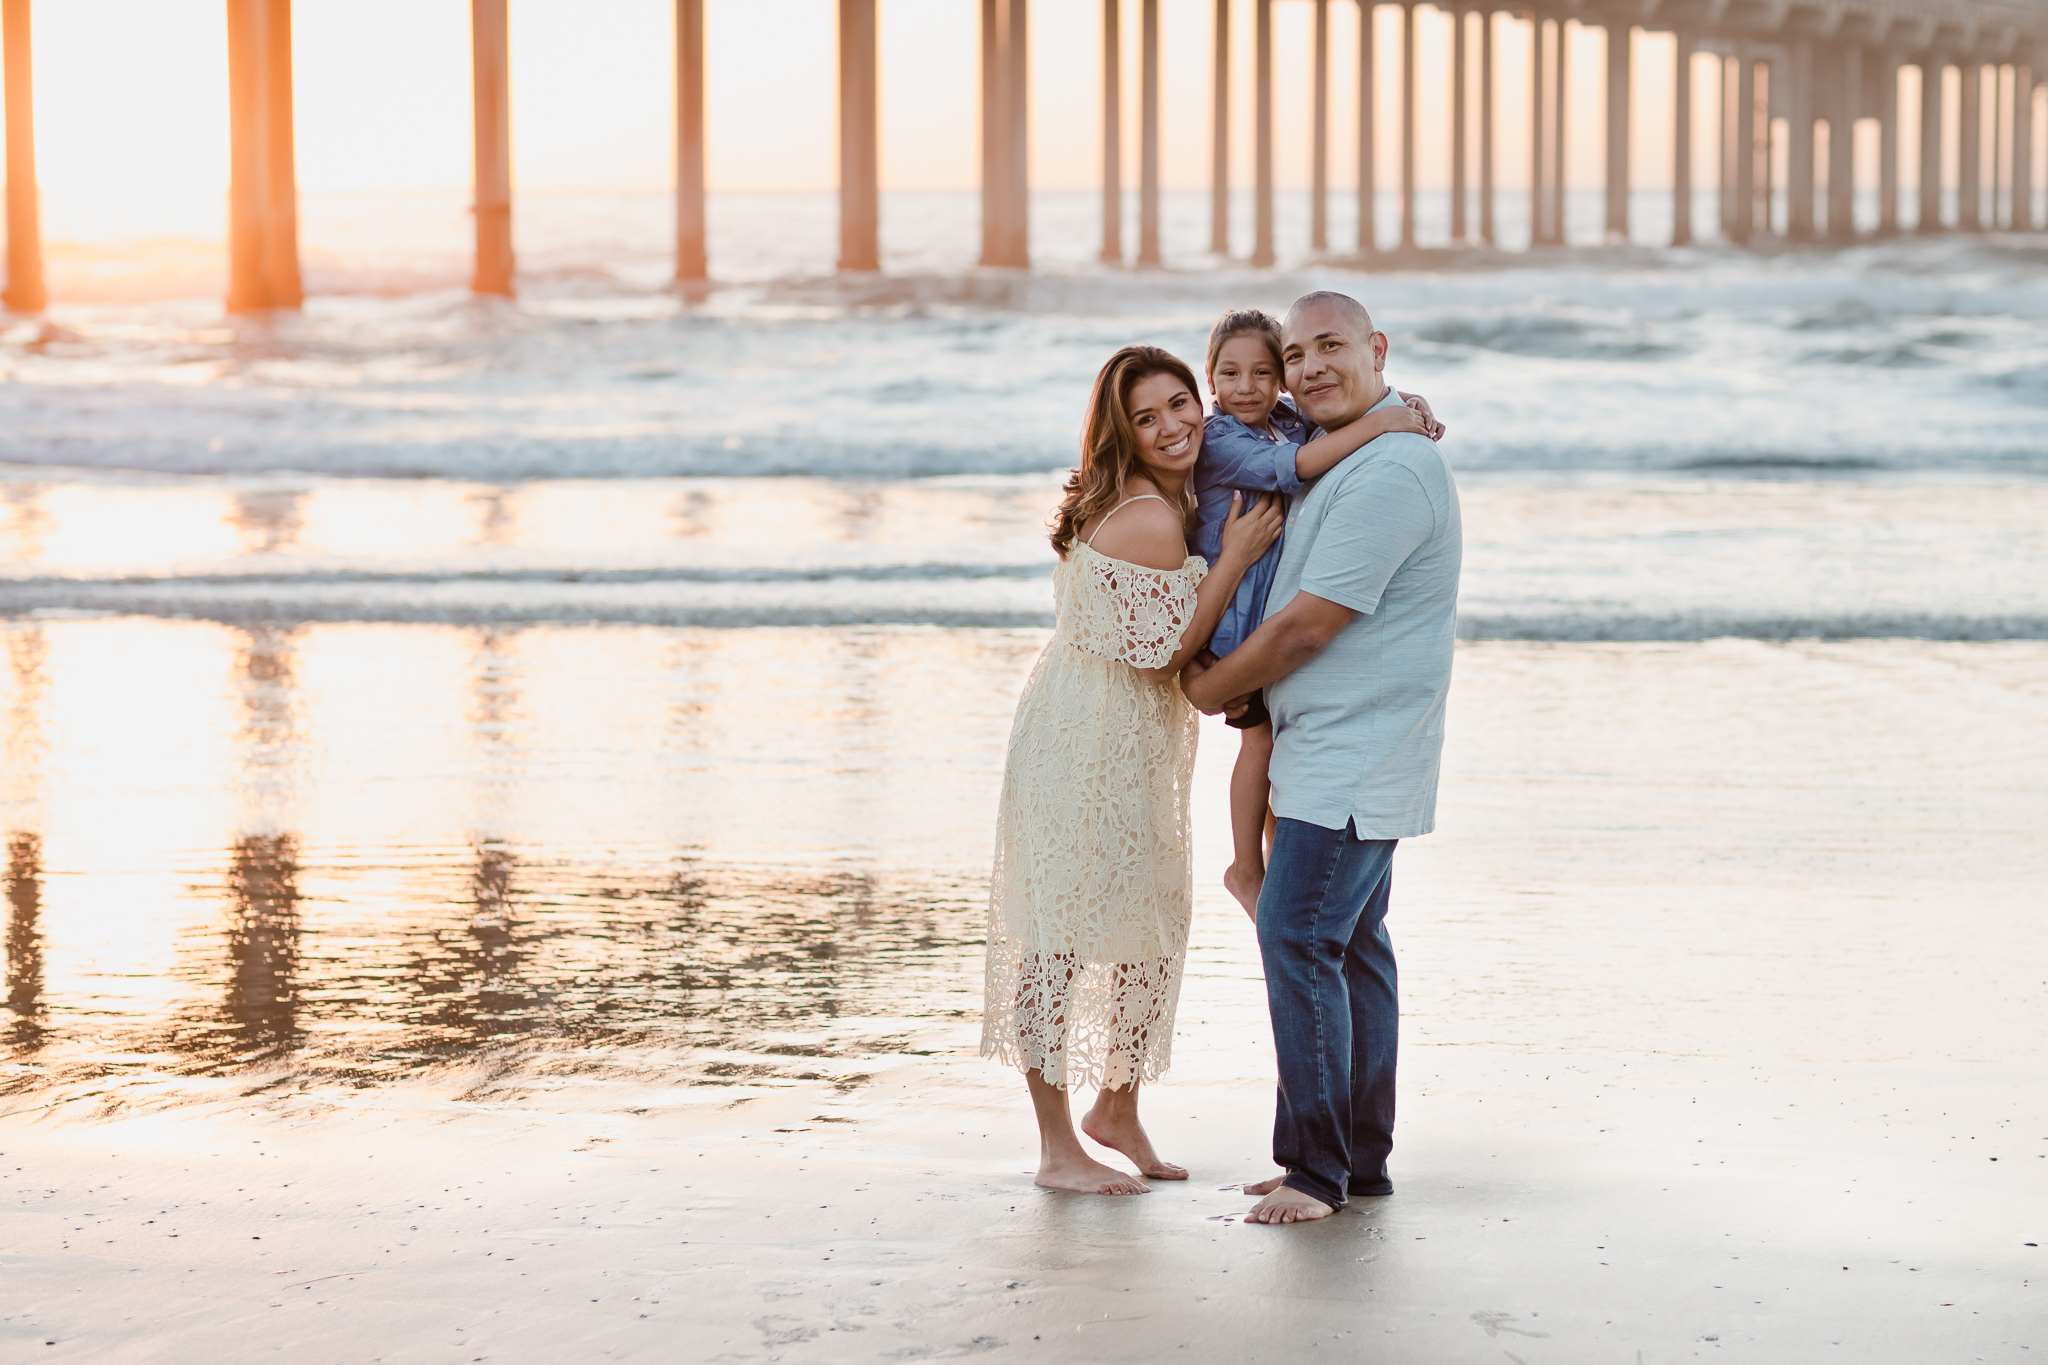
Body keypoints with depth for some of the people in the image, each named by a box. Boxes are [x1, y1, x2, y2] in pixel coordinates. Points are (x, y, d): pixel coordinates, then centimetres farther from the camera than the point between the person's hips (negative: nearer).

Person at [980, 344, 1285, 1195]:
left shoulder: (1172, 501, 9)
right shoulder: (1149, 521, -21)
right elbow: (1164, 651, -19)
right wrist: (1235, 559, -18)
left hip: (1134, 746, 10)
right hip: (1084, 741, -10)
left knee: (1154, 927, 16)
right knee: (1065, 930, -3)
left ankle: (1117, 1109, 32)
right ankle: (1058, 1148, 3)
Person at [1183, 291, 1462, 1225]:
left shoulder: (1389, 473, -20)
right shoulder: (1338, 450, 13)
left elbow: (1306, 626, -20)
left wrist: (1214, 688, -5)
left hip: (1354, 753, -10)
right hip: (1344, 751, 10)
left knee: (1298, 936, -12)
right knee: (1348, 945, 12)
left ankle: (1318, 1168, -9)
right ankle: (1361, 1158, 18)